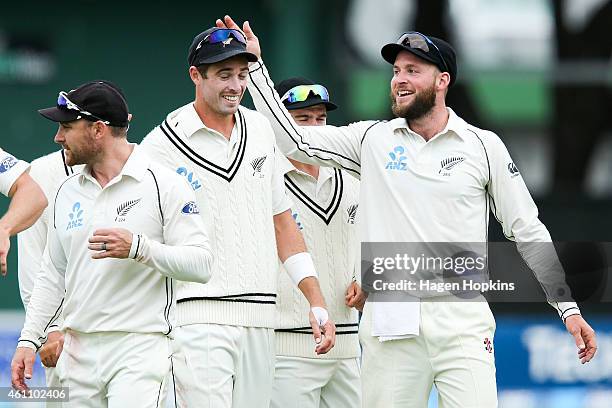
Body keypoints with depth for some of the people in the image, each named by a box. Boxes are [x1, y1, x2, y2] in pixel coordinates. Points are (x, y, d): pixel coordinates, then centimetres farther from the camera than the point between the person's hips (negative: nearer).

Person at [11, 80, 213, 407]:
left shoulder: (165, 185, -5)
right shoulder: (67, 192, 14)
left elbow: (201, 264, -10)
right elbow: (53, 277, 20)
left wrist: (138, 248, -23)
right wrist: (28, 339, 9)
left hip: (139, 349, -6)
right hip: (78, 352, 6)